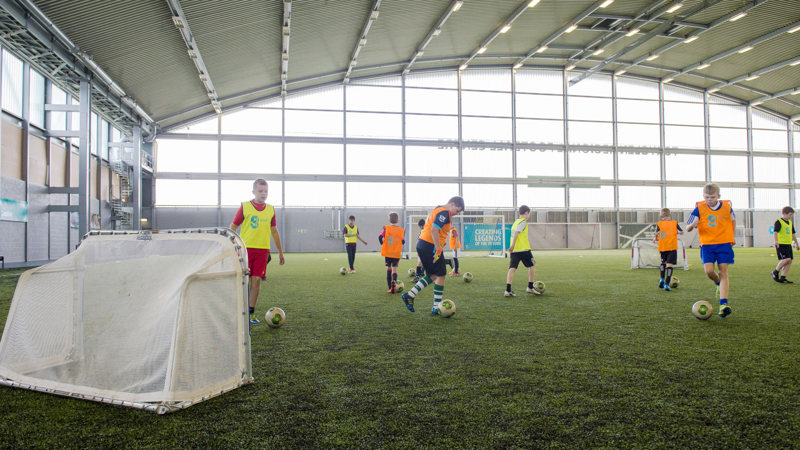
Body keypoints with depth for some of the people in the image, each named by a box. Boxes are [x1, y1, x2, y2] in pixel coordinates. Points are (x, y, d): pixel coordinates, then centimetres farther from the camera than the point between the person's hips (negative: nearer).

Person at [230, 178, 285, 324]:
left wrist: (280, 251, 19)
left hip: (263, 250, 3)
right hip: (245, 248, -3)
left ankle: (251, 312, 9)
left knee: (257, 280, 0)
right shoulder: (245, 206, -1)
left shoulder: (270, 209, 10)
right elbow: (233, 227, 4)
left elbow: (274, 231, 18)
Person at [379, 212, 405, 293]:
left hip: (387, 253, 0)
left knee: (388, 268, 9)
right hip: (397, 253, 0)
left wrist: (383, 244, 6)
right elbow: (403, 241, -2)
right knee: (394, 268, 10)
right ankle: (394, 281, -21)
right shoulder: (402, 230, 2)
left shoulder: (386, 228, -2)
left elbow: (380, 237, -11)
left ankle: (390, 288, 4)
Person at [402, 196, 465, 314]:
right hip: (430, 246, -10)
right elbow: (434, 229, -24)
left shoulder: (437, 210, 19)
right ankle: (437, 307, 4)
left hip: (422, 244, 10)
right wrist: (438, 249, -23)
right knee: (441, 276, -1)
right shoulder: (445, 213, -13)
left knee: (432, 276, 16)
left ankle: (409, 295, 12)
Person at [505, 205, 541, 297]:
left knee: (512, 268, -2)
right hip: (524, 249, -7)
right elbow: (516, 233, -18)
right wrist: (513, 245, -26)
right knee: (532, 265, 10)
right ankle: (530, 287, 13)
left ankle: (508, 290, -11)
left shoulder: (516, 222, 20)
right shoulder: (523, 221, -5)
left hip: (514, 250, 7)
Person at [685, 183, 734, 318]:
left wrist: (732, 236, 16)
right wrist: (692, 225, -26)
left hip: (724, 243, 1)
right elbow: (688, 228, -3)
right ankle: (719, 283, 22)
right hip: (707, 244, -1)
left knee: (723, 271, -5)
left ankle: (723, 303, -7)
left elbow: (733, 220, 23)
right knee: (709, 270, -14)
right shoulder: (699, 208, -4)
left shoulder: (727, 206, 1)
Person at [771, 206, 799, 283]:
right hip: (781, 244, -8)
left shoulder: (790, 223, 17)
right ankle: (775, 272, 0)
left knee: (789, 261, 2)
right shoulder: (778, 222, -7)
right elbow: (775, 232, -19)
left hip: (788, 244, 8)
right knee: (787, 259, -17)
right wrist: (776, 241, -33)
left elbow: (793, 234, 27)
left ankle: (782, 278, 5)